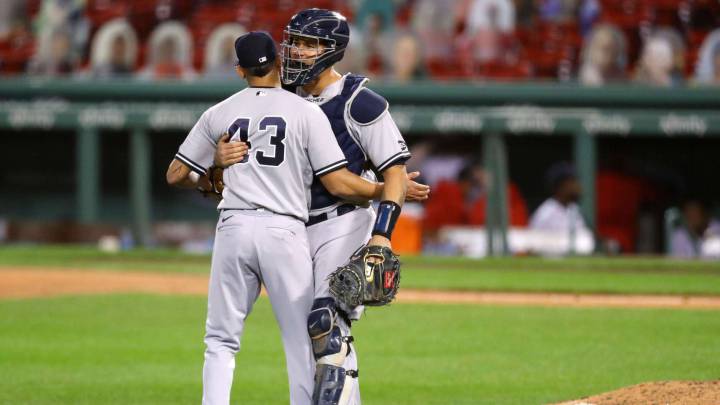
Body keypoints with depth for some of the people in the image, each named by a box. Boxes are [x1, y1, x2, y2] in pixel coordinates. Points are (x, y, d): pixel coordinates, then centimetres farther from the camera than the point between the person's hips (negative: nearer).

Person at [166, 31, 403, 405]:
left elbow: (175, 175, 15)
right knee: (302, 343, 4)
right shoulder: (306, 112, 1)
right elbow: (338, 183, -4)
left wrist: (207, 182, 35)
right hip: (284, 233, -2)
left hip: (233, 230, 2)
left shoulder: (219, 114, 9)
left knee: (221, 340, 10)